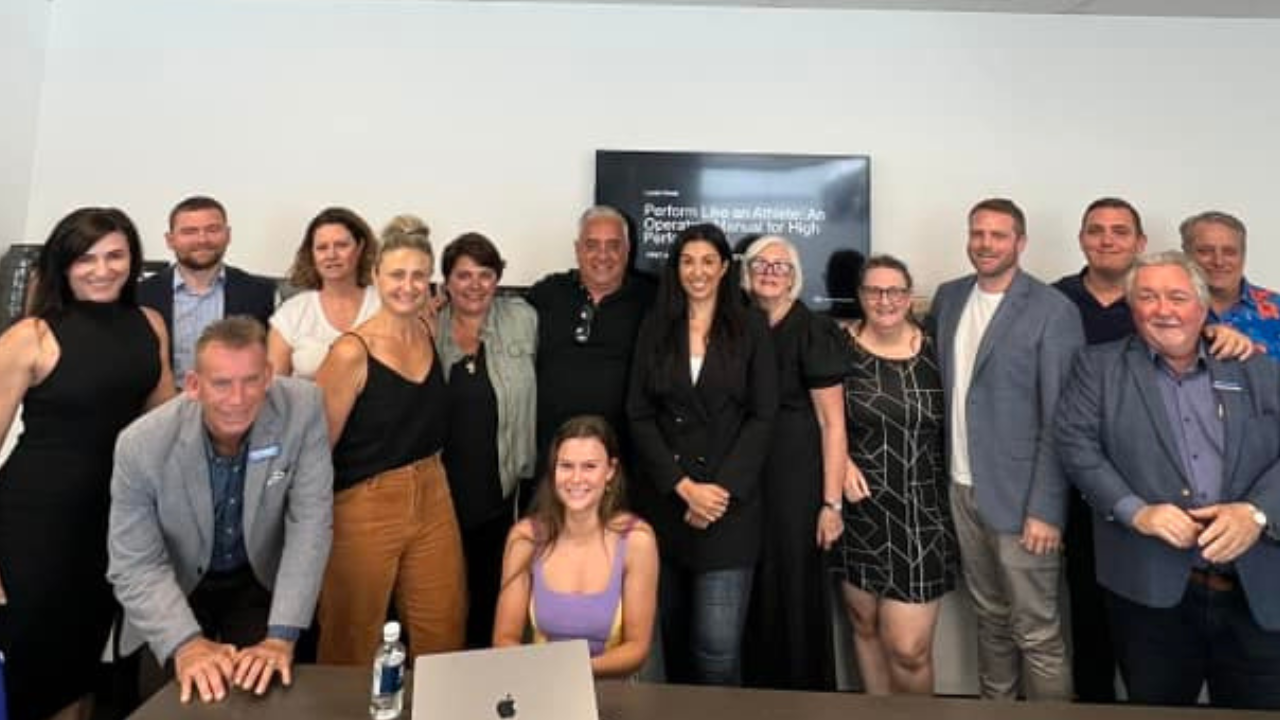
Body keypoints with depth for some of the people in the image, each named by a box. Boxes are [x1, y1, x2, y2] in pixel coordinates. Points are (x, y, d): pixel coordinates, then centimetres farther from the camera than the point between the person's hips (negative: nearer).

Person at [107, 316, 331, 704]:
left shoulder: (302, 408, -25)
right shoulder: (142, 444, -24)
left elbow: (310, 524, -23)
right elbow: (136, 567, -17)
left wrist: (281, 635, -29)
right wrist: (185, 643, -33)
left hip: (261, 581, 0)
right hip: (175, 589, 0)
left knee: (267, 692, -11)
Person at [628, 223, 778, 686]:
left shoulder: (751, 327, 2)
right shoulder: (655, 327, 7)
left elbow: (762, 417, -3)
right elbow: (639, 415, 1)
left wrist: (720, 489, -13)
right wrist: (683, 486, -9)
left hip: (730, 502, -2)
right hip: (664, 499, 3)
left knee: (717, 645, -6)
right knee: (674, 631, 15)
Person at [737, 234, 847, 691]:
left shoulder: (812, 332, -8)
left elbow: (833, 423, -10)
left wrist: (831, 502, -14)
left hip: (795, 481, -5)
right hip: (744, 481, 5)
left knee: (795, 593, 5)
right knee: (753, 597, 13)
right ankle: (754, 696, 32)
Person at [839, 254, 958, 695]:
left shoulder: (933, 349, 0)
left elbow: (951, 425, 11)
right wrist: (841, 461, -9)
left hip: (921, 514, 0)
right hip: (860, 509, 1)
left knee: (909, 647, -3)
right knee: (864, 626, 15)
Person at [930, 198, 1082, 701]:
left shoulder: (1054, 311, -11)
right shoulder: (948, 297, 7)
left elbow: (1060, 422, -12)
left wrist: (1046, 508, -15)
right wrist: (944, 473, 7)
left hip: (1019, 496, -5)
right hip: (962, 488, 5)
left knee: (1036, 632, 3)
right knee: (989, 616, 19)